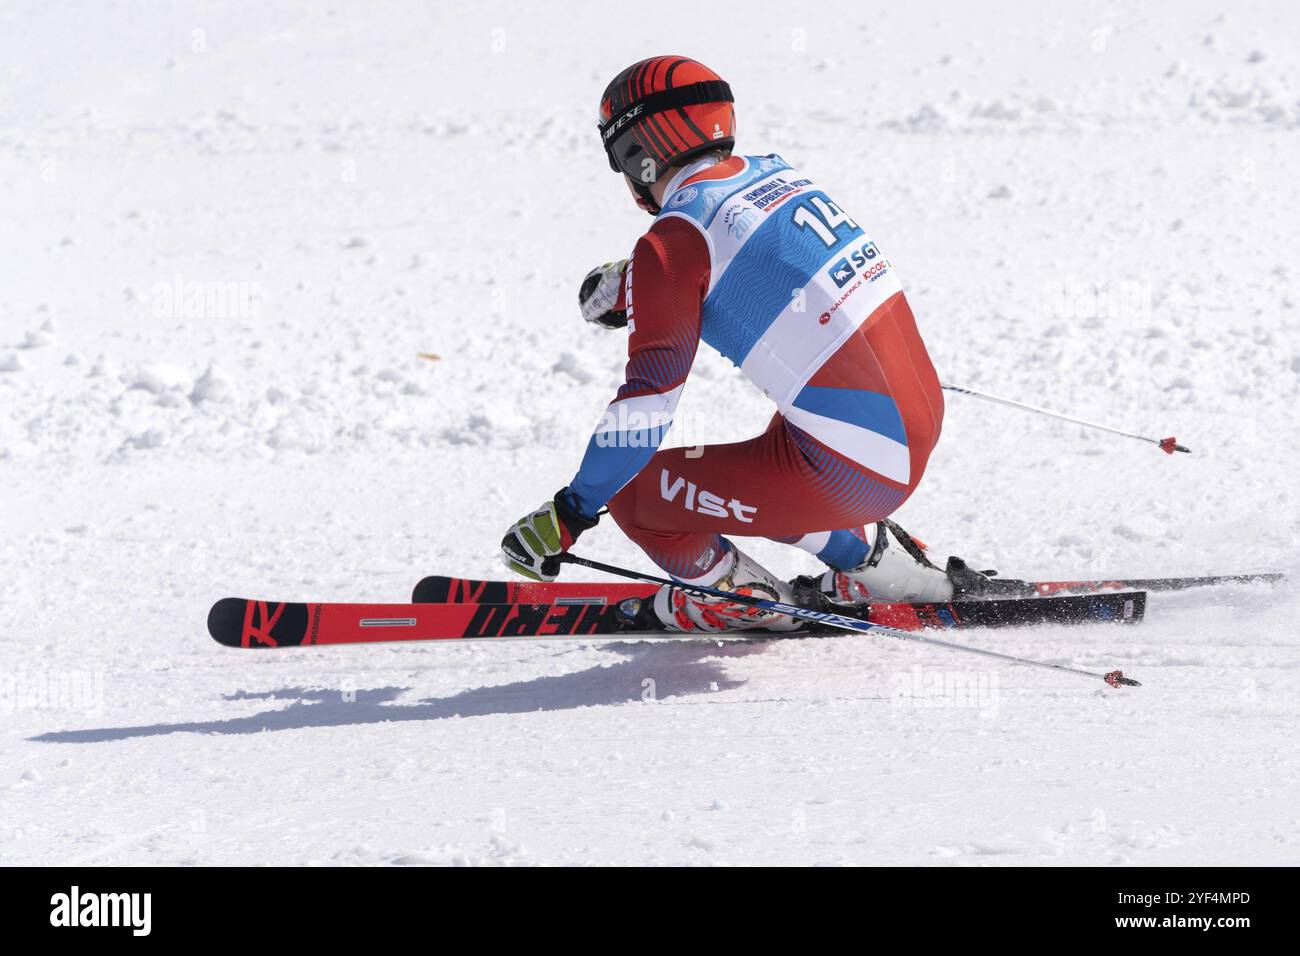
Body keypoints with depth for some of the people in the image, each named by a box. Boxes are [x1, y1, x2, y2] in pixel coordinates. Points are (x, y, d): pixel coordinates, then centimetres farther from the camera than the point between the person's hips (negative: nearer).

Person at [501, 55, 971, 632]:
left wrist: (569, 515, -4)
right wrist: (631, 287, 43)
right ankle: (874, 557, 27)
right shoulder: (775, 174, 9)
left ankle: (740, 594, 21)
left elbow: (648, 400, -12)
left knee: (633, 492, 2)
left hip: (849, 472, -8)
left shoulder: (674, 240, -12)